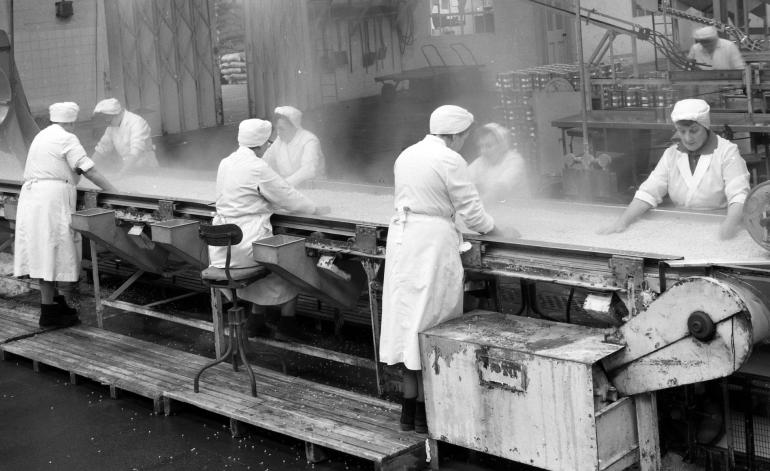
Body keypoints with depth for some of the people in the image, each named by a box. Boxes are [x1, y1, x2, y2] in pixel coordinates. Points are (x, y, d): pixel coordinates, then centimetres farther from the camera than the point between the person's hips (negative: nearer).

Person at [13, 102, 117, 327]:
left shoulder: (42, 136, 21)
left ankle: (55, 300, 20)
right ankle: (48, 312, -4)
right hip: (53, 197, -9)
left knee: (45, 253, 12)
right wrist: (114, 191, -6)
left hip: (31, 195, 9)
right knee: (50, 251, -6)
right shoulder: (67, 139, -6)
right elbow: (89, 171, -11)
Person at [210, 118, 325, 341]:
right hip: (246, 245, -8)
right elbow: (287, 196, -7)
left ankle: (256, 320, 28)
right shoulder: (257, 168, -15)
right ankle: (286, 325, 17)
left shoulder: (226, 163, 11)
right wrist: (313, 208, 11)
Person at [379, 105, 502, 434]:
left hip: (401, 236, 7)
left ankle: (409, 408, 18)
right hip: (433, 243, -7)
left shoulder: (407, 154, 12)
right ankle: (424, 412, 5)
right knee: (430, 320, 0)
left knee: (408, 315, 11)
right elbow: (470, 210, -10)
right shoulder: (450, 160, -11)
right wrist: (489, 226, 10)